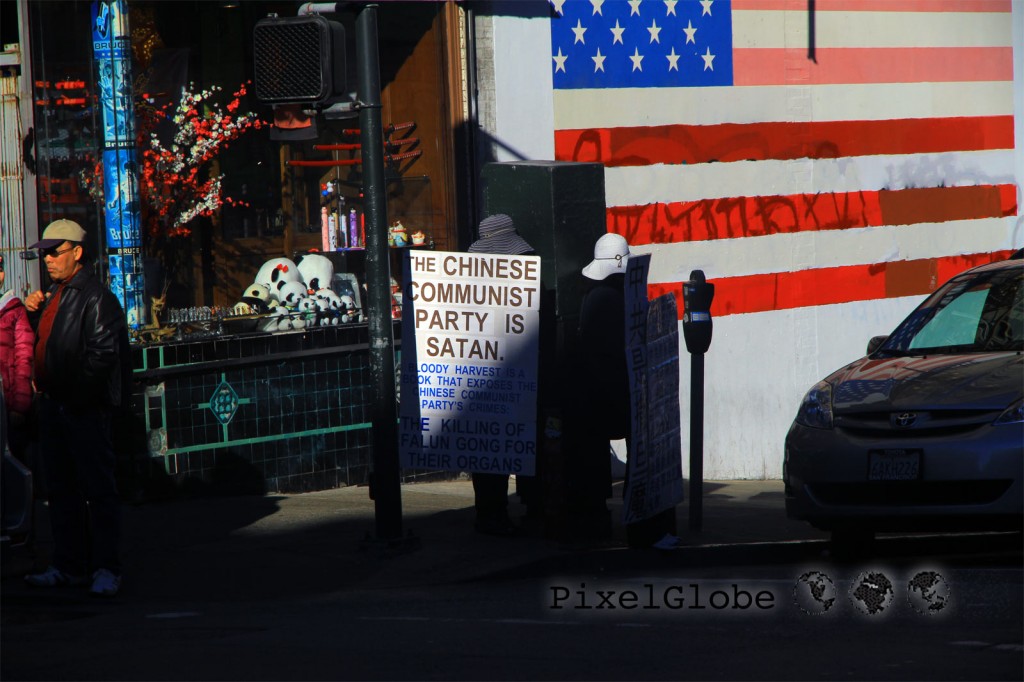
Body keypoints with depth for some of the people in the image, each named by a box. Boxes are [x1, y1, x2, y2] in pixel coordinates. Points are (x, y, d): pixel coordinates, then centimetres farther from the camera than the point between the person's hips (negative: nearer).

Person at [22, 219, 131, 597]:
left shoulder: (96, 298, -12)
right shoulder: (53, 294, 16)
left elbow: (103, 353, -18)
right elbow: (43, 341, 23)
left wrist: (78, 395, -20)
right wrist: (33, 311, 6)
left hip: (85, 408, -9)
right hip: (53, 404, 9)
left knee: (98, 487, -5)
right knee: (61, 488, 12)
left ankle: (106, 568, -2)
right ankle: (68, 565, 19)